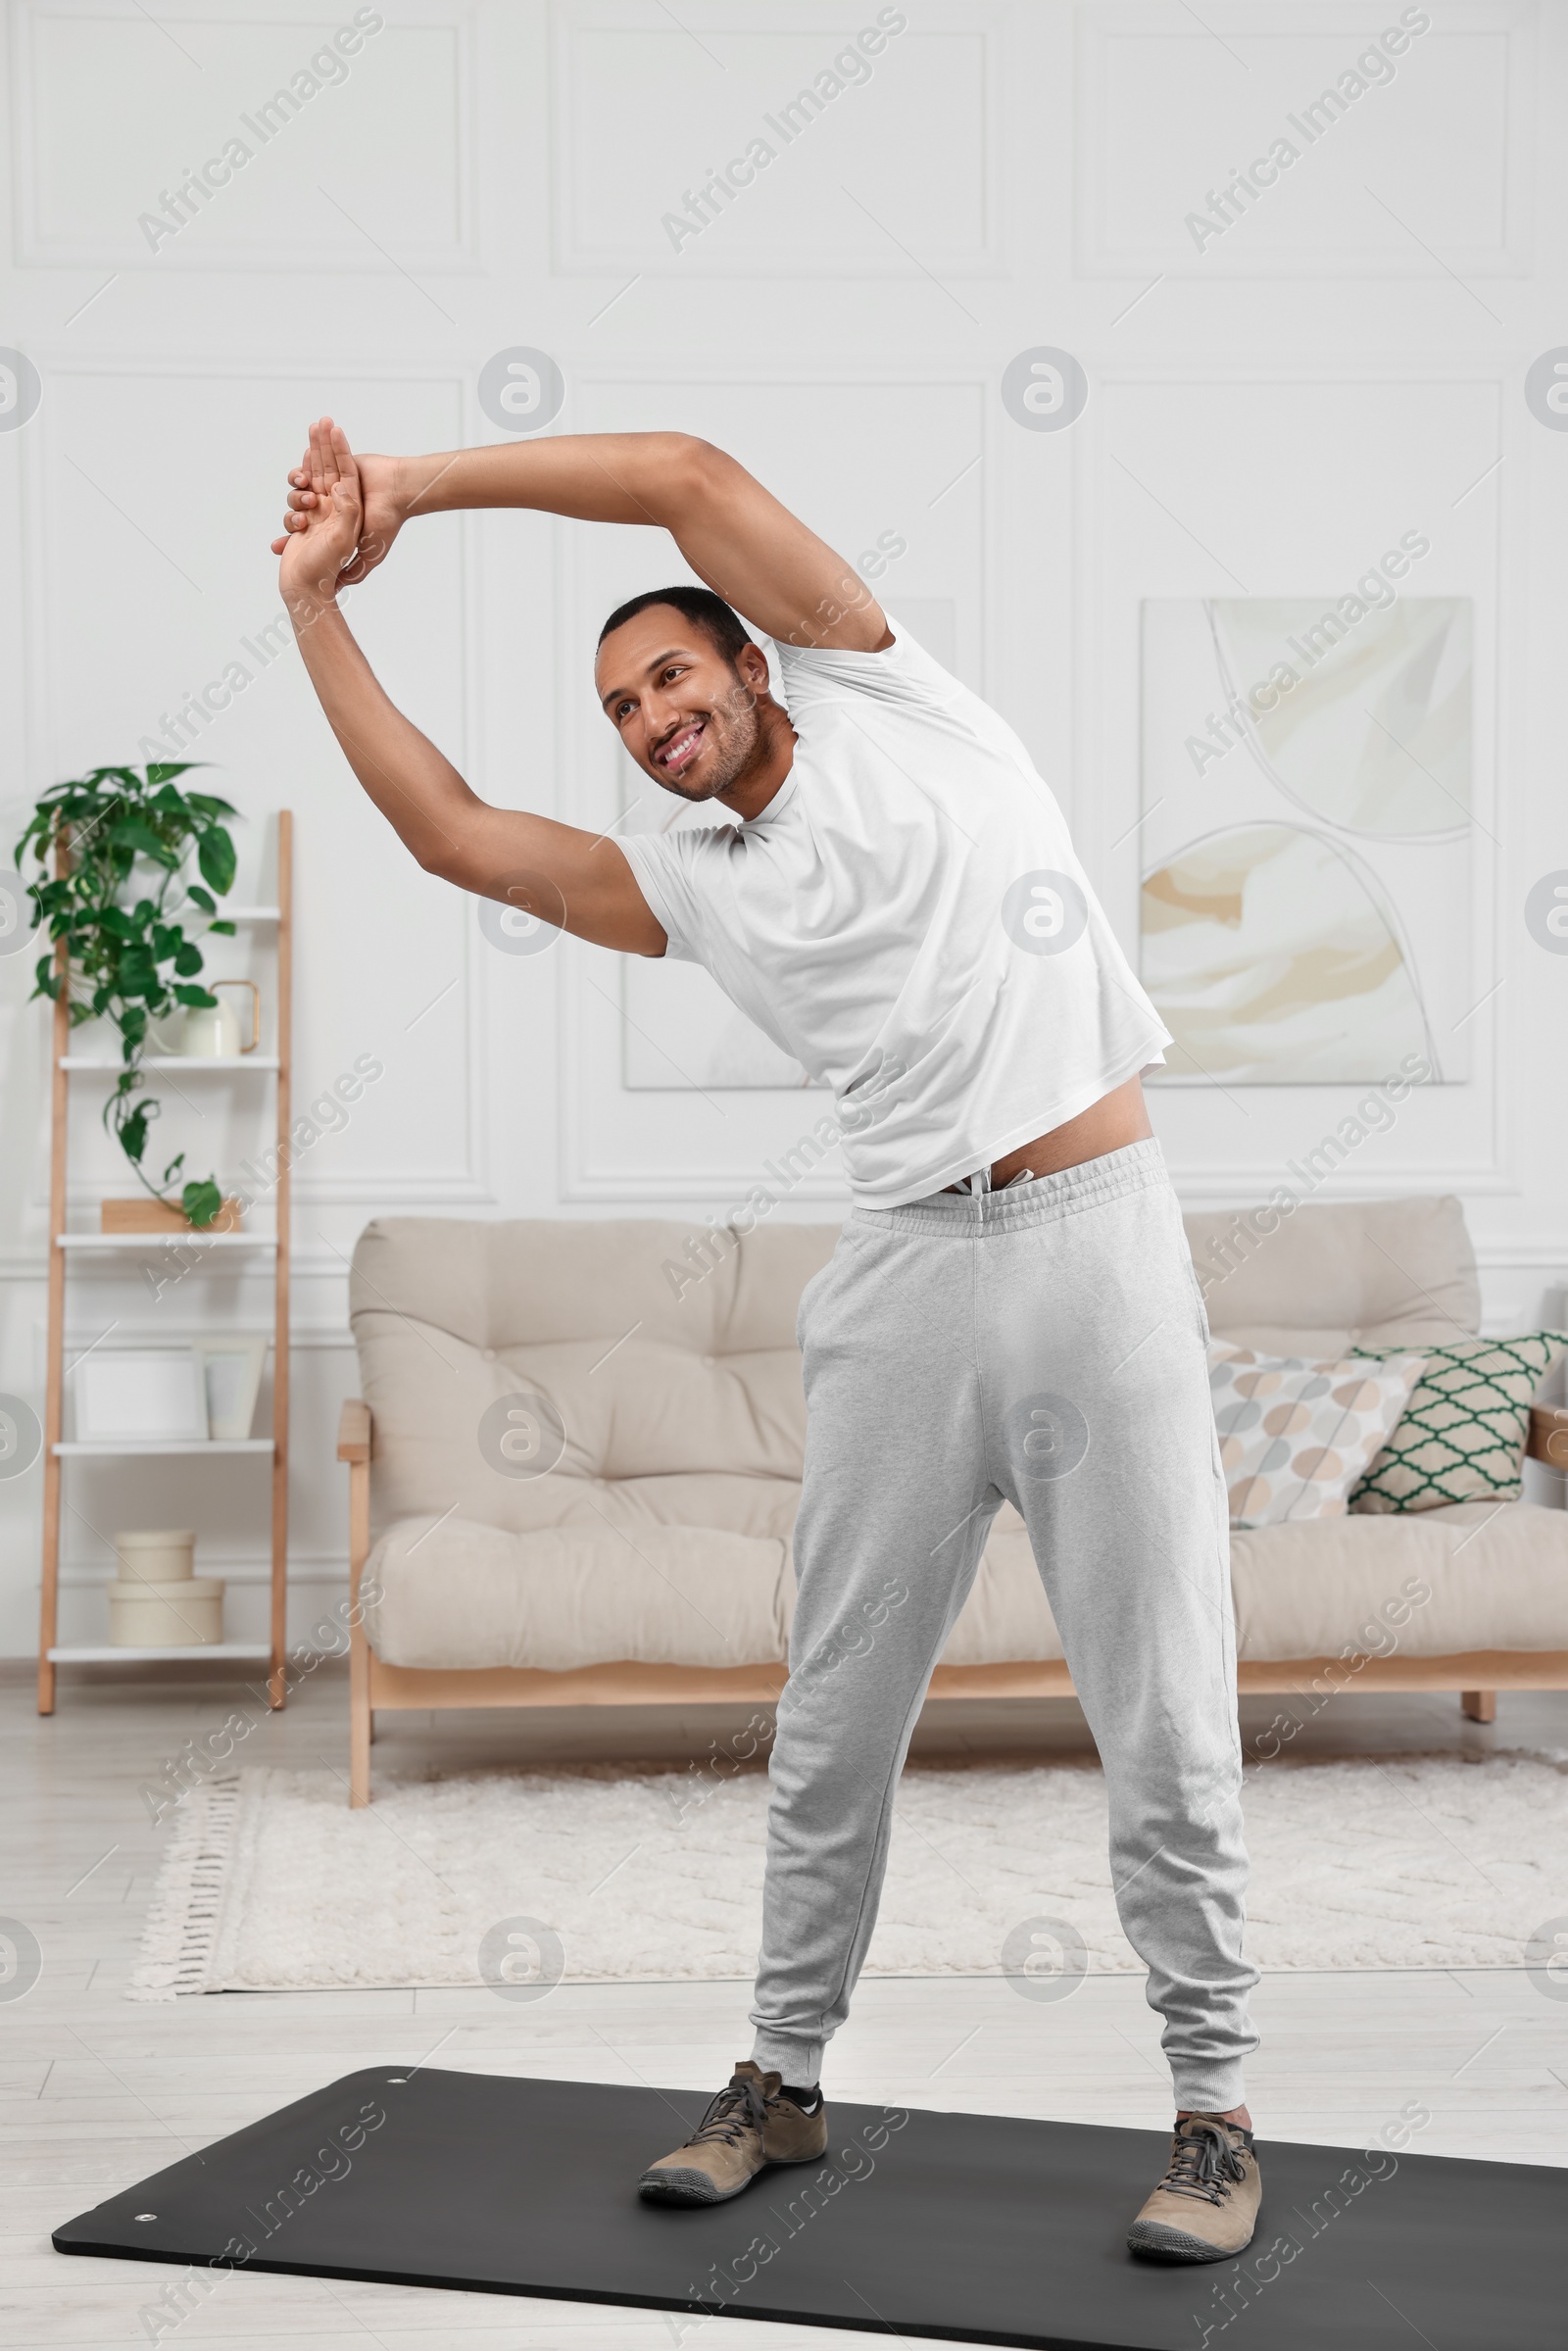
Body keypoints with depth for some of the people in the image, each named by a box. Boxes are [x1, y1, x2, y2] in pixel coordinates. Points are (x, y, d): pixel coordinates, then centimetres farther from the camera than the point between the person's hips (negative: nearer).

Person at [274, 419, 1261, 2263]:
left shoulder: (886, 704, 9)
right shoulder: (690, 886, 16)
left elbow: (688, 476, 3)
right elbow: (447, 828, 11)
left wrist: (421, 482, 9)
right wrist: (319, 600, 15)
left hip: (1100, 1239, -3)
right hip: (906, 1275, 4)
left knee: (1162, 1716, -1)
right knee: (835, 1717, 8)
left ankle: (1213, 2105, 11)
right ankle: (785, 2078, 23)